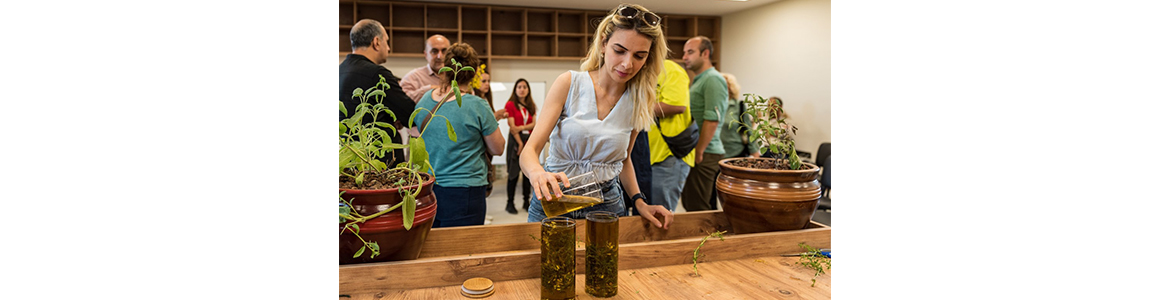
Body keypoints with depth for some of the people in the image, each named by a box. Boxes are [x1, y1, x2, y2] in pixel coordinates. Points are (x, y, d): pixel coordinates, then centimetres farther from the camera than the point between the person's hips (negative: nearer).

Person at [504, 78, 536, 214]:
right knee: (514, 173, -5)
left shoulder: (531, 105, 14)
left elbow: (534, 124, 5)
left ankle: (526, 201, 15)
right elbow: (512, 127, -7)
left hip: (530, 139, 5)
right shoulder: (510, 104, -1)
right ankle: (510, 203, 3)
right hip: (516, 140, -5)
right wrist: (520, 143, -12)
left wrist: (522, 128, -12)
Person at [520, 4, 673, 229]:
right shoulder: (569, 83, -11)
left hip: (607, 205, 2)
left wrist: (639, 202, -2)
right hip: (555, 201, -2)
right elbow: (529, 151, -17)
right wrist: (538, 173, -40)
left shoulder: (638, 103, -2)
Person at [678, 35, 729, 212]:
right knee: (689, 204, 15)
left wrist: (699, 152, -19)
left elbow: (712, 120, -21)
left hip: (705, 154, -10)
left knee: (697, 208, -6)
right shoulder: (697, 81, 20)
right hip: (693, 152, 10)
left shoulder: (713, 80, -12)